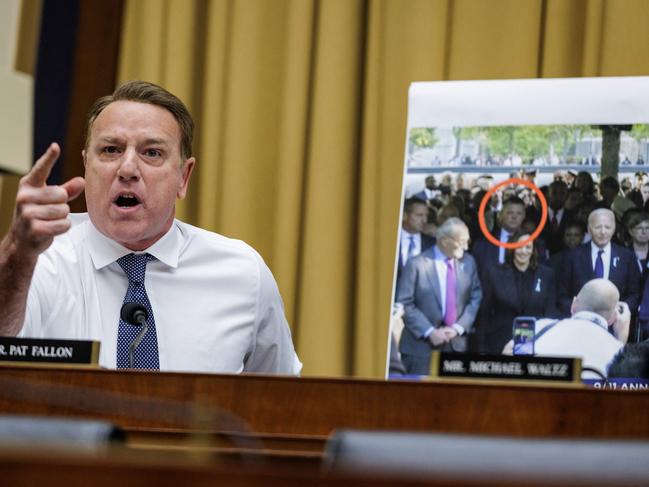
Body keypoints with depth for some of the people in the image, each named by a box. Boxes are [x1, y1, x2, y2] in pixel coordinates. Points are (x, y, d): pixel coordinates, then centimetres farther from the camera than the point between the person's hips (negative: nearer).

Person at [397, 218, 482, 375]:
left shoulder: (468, 262, 7)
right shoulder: (417, 264, -7)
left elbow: (475, 298, 8)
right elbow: (404, 304, -9)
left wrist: (458, 328, -6)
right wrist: (429, 332, -15)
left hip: (456, 344, 4)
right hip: (420, 346, -4)